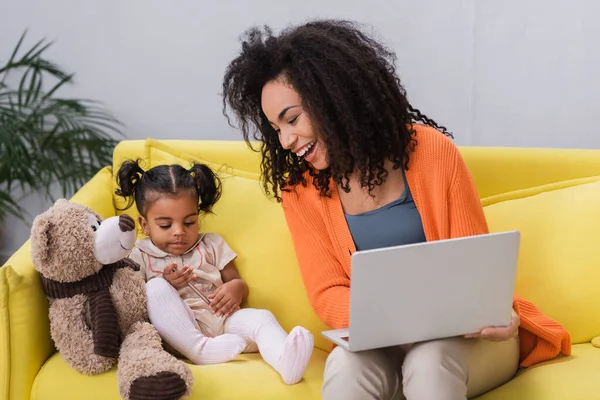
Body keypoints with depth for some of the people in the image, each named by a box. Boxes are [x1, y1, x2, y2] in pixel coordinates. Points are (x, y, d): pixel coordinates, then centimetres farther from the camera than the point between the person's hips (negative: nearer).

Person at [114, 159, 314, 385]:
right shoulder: (140, 256, 14)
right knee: (156, 288, -27)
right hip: (180, 331, -2)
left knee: (261, 317, -26)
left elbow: (236, 281, 19)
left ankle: (285, 360, -58)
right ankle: (199, 349, -39)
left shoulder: (211, 245, 22)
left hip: (221, 320, 3)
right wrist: (164, 283, -10)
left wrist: (236, 287, -5)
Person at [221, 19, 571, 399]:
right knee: (346, 366, -32)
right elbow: (328, 294, -6)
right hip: (384, 341, 2)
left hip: (463, 337, -1)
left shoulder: (433, 152, -11)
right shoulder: (300, 189, -4)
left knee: (429, 361, -35)